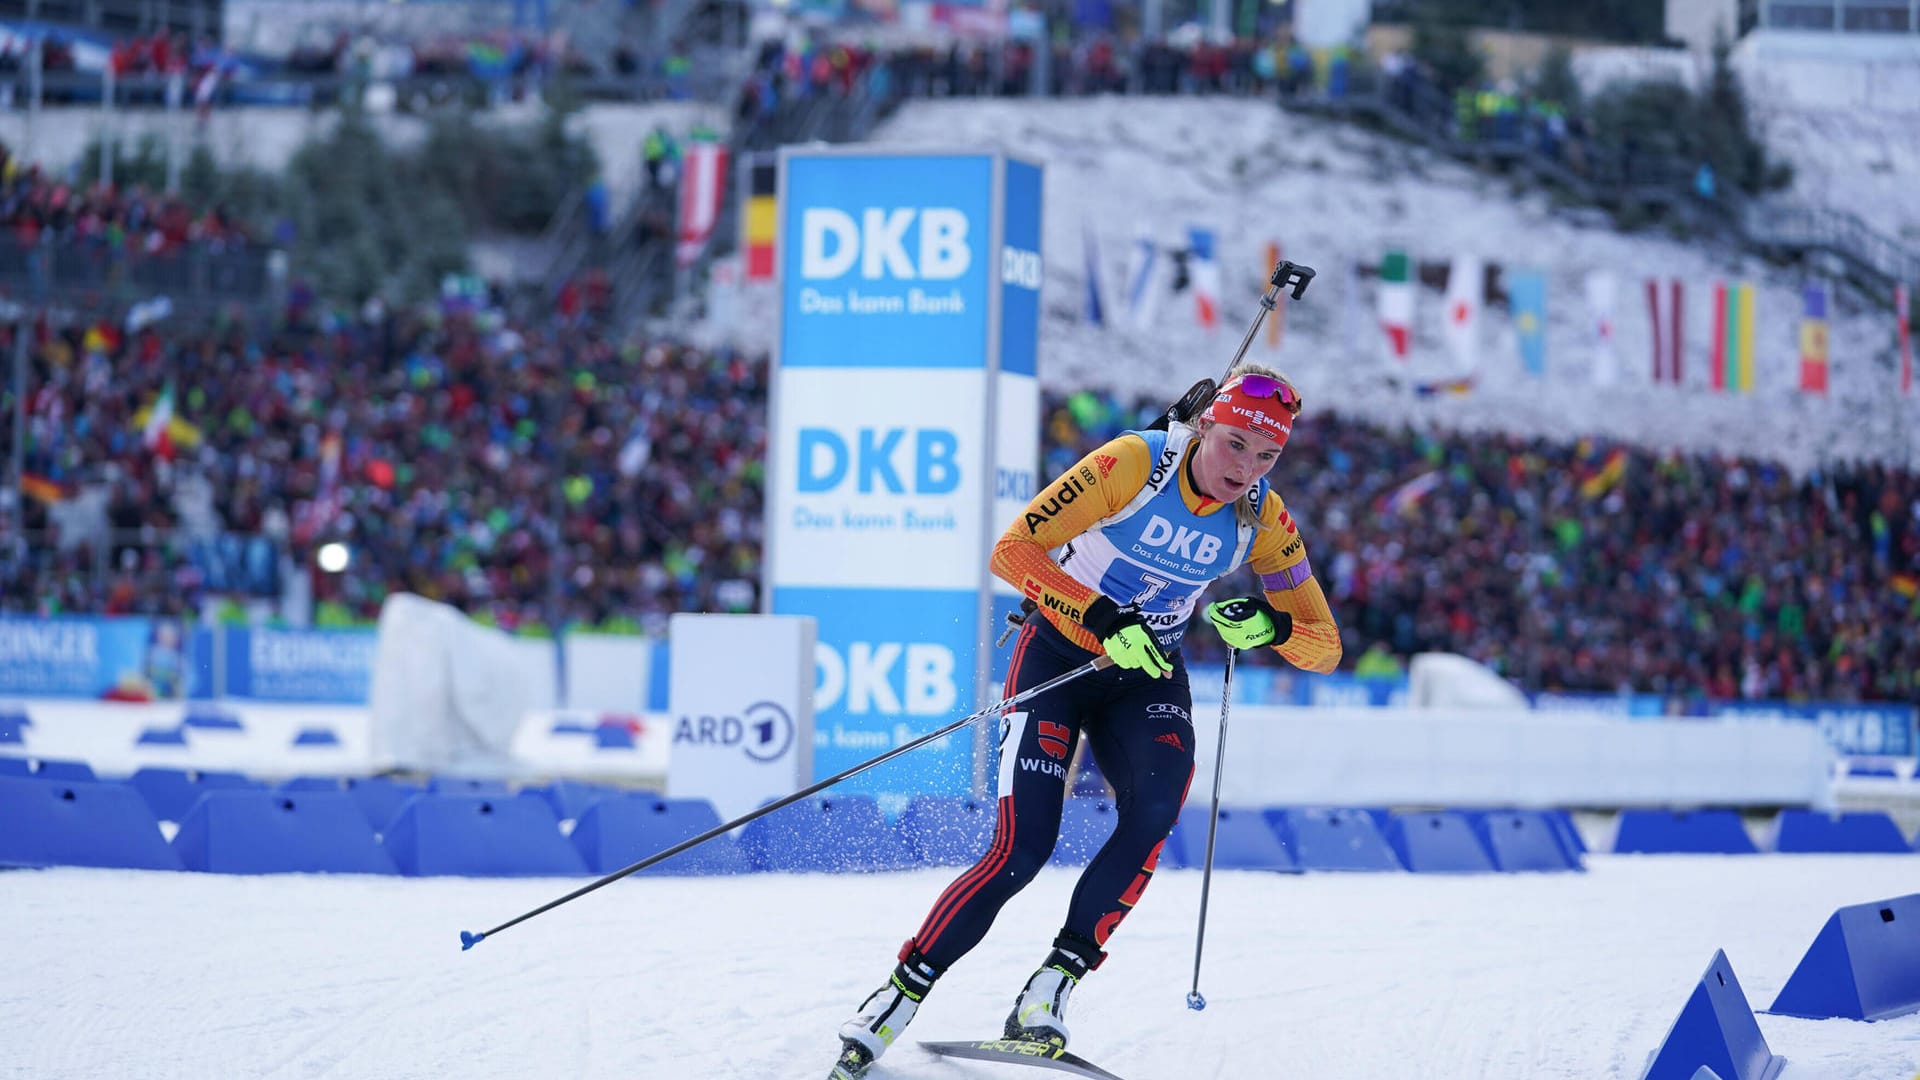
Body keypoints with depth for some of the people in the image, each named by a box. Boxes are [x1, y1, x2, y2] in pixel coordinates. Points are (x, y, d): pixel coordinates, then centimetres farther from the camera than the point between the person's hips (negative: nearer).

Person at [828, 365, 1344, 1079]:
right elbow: (1013, 550, -26)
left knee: (1154, 808, -29)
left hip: (1148, 676, 3)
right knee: (1021, 852, -17)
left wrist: (1273, 625, -27)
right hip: (1060, 652, -3)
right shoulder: (1134, 463, -21)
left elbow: (1324, 645, -4)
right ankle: (897, 999, -1)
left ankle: (1051, 990, -21)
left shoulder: (1263, 519, -9)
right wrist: (1103, 617, -38)